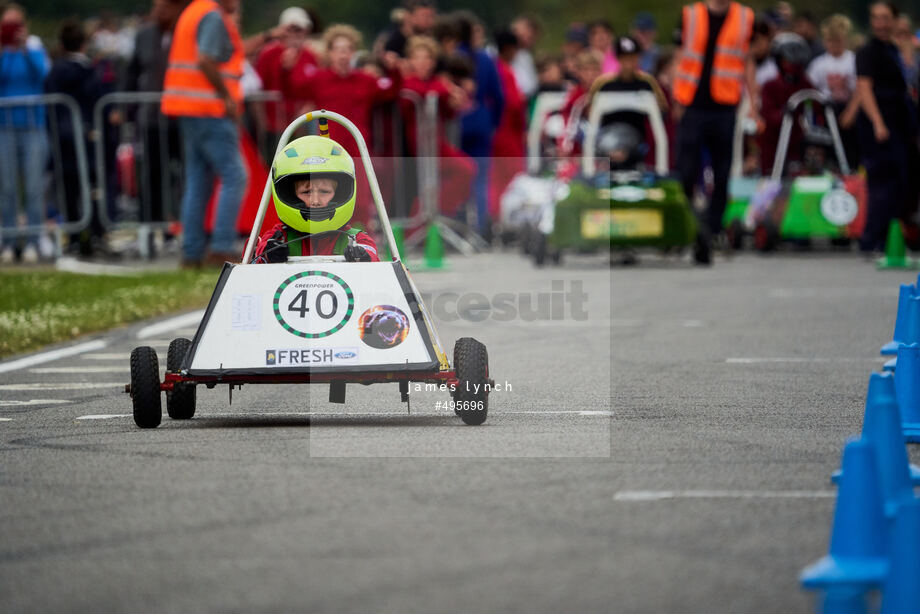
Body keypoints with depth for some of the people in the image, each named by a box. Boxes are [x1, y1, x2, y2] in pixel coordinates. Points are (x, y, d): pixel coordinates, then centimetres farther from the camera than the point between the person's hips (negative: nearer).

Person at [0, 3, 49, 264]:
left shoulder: (34, 48, 7)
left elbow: (43, 73, -10)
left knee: (33, 187, -3)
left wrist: (26, 48, -16)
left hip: (33, 127, 0)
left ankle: (32, 243, -1)